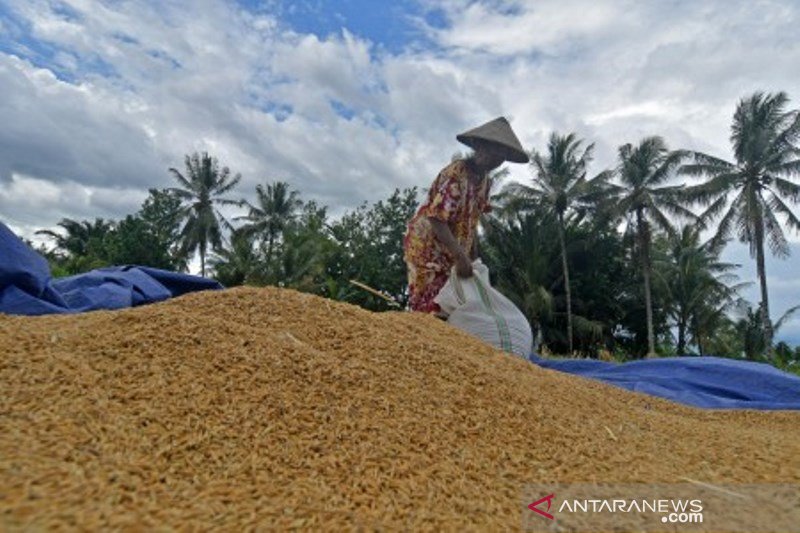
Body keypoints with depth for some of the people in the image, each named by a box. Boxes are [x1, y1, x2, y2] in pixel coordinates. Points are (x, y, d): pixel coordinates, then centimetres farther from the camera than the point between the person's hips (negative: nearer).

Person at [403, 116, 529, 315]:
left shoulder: (484, 180, 7)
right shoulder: (455, 174, -19)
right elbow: (437, 220, -26)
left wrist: (473, 256, 9)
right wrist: (461, 257, -29)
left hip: (452, 253, 8)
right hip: (427, 246, -8)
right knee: (431, 309, -11)